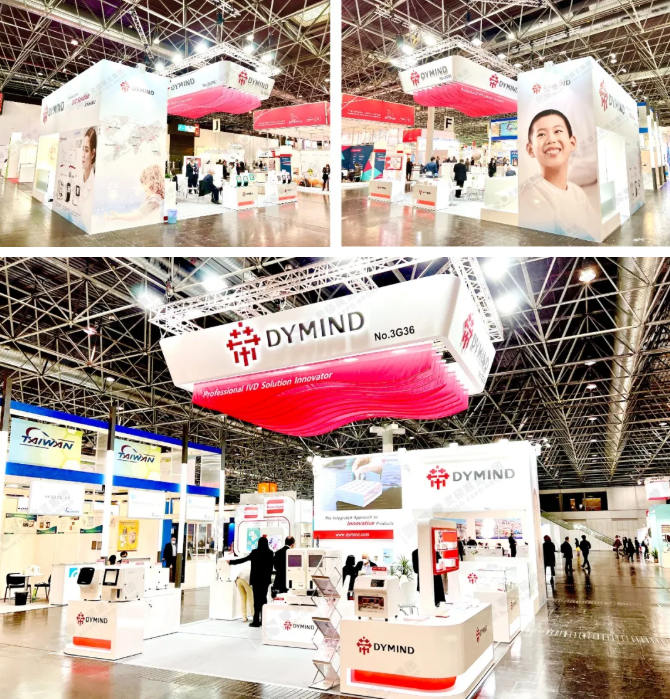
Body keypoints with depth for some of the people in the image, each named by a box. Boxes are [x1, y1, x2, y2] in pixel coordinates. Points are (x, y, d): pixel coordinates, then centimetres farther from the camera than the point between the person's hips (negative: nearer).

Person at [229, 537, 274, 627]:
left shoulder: (255, 552, -10)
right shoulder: (270, 553, 1)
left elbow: (244, 559, -5)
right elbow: (271, 566, 6)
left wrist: (231, 562, 4)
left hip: (256, 579, -4)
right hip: (266, 579, 4)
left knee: (257, 599, -2)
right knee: (263, 598, 11)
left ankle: (256, 621, -4)